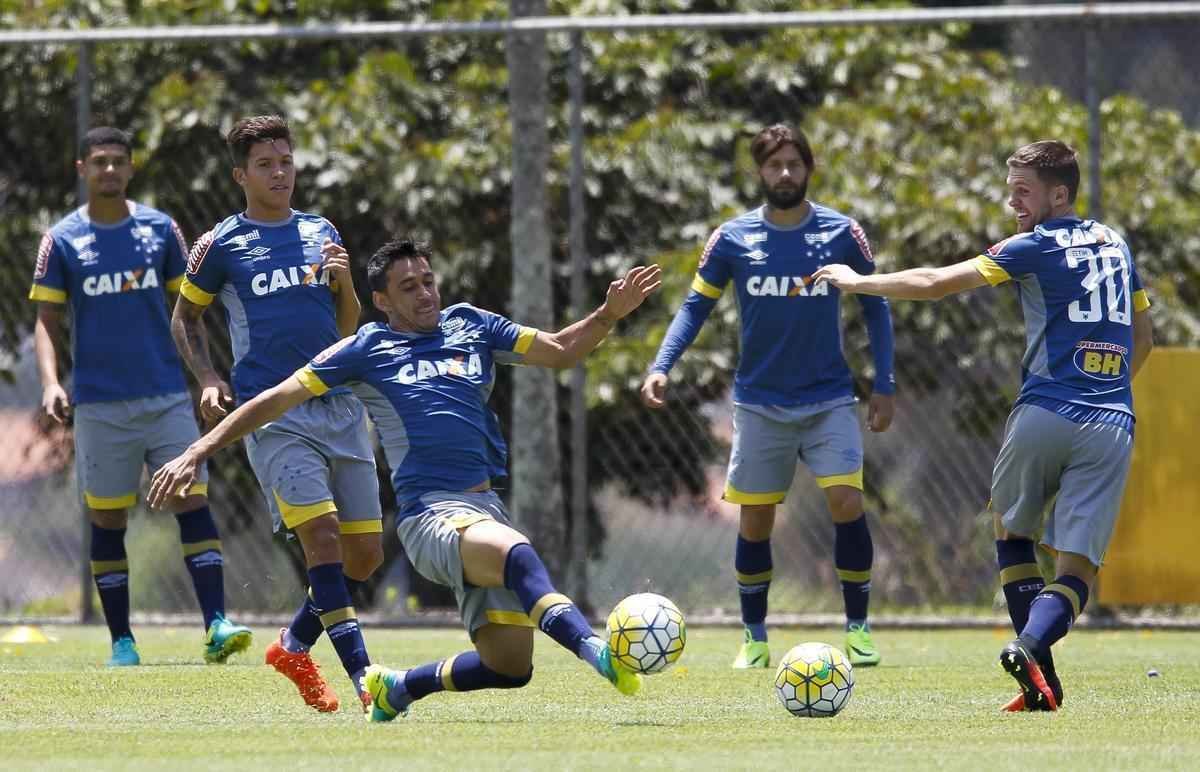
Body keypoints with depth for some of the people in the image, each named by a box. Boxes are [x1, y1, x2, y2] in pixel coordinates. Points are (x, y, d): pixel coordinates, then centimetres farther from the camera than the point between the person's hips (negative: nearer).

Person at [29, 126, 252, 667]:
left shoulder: (160, 229, 6)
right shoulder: (62, 241, 1)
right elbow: (46, 322, 2)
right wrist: (51, 383, -14)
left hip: (167, 396, 1)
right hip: (101, 404, -1)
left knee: (193, 503, -10)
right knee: (107, 521, 3)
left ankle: (216, 626, -15)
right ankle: (122, 642, 12)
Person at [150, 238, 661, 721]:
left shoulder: (470, 326, 19)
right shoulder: (366, 350, 8)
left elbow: (560, 351, 22)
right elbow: (277, 400, 9)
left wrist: (610, 314, 4)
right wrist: (198, 453, 4)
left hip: (486, 511, 6)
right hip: (431, 515, -6)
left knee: (510, 668, -1)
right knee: (517, 552, -38)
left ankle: (397, 688, 23)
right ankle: (595, 652, -58)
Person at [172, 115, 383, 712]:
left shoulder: (321, 233, 14)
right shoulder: (220, 246, 3)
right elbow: (185, 317, 16)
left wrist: (344, 282, -2)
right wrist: (208, 380, 0)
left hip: (339, 408, 5)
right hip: (272, 413, -5)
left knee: (365, 553, 3)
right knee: (321, 534, -20)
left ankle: (295, 646, 25)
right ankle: (363, 677, -21)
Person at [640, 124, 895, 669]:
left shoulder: (842, 234, -3)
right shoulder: (731, 239, -3)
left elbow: (875, 306, 7)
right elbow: (695, 307, 3)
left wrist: (884, 385, 2)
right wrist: (661, 367, -11)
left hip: (829, 399, -1)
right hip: (760, 403, 1)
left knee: (846, 503, -15)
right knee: (754, 520, 2)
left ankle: (857, 630, -2)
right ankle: (754, 639, 17)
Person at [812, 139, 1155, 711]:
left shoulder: (1038, 247, -1)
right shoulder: (1115, 245, 17)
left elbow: (936, 283, -5)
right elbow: (1143, 337, 27)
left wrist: (857, 282, 6)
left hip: (1045, 414, -3)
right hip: (1113, 426, 3)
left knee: (1010, 530, 20)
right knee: (1078, 567, 1)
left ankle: (1042, 679, 8)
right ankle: (1031, 646, -29)